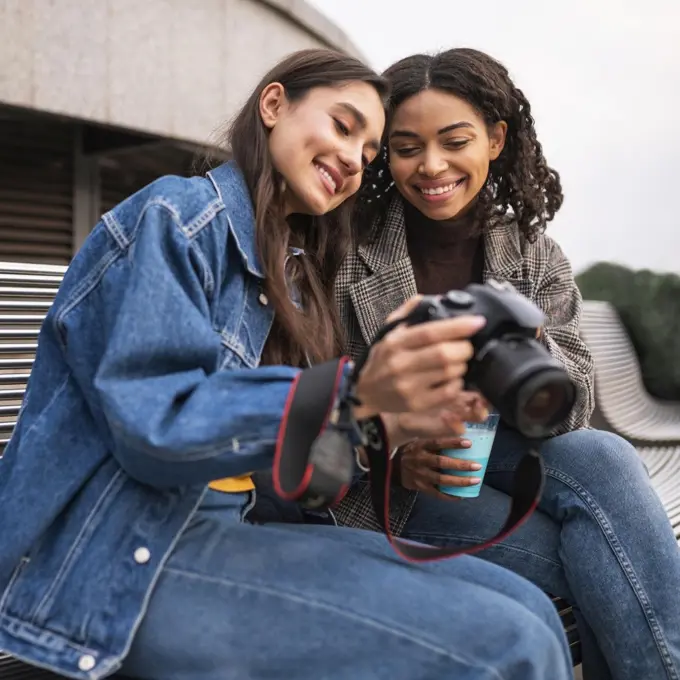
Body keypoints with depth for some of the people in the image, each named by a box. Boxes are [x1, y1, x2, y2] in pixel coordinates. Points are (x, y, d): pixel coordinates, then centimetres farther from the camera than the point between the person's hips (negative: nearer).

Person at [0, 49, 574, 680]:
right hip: (117, 562, -7)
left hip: (225, 528, 8)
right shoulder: (177, 216, -8)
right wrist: (354, 397, -29)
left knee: (528, 610, -7)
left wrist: (388, 421, -7)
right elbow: (155, 425, -19)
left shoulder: (289, 272, 16)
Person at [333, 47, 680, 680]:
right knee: (609, 560, -24)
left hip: (492, 457, 4)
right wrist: (391, 452, -27)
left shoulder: (534, 256, -1)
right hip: (378, 487, -3)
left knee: (603, 458, -29)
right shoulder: (347, 252, -10)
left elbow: (571, 413, -6)